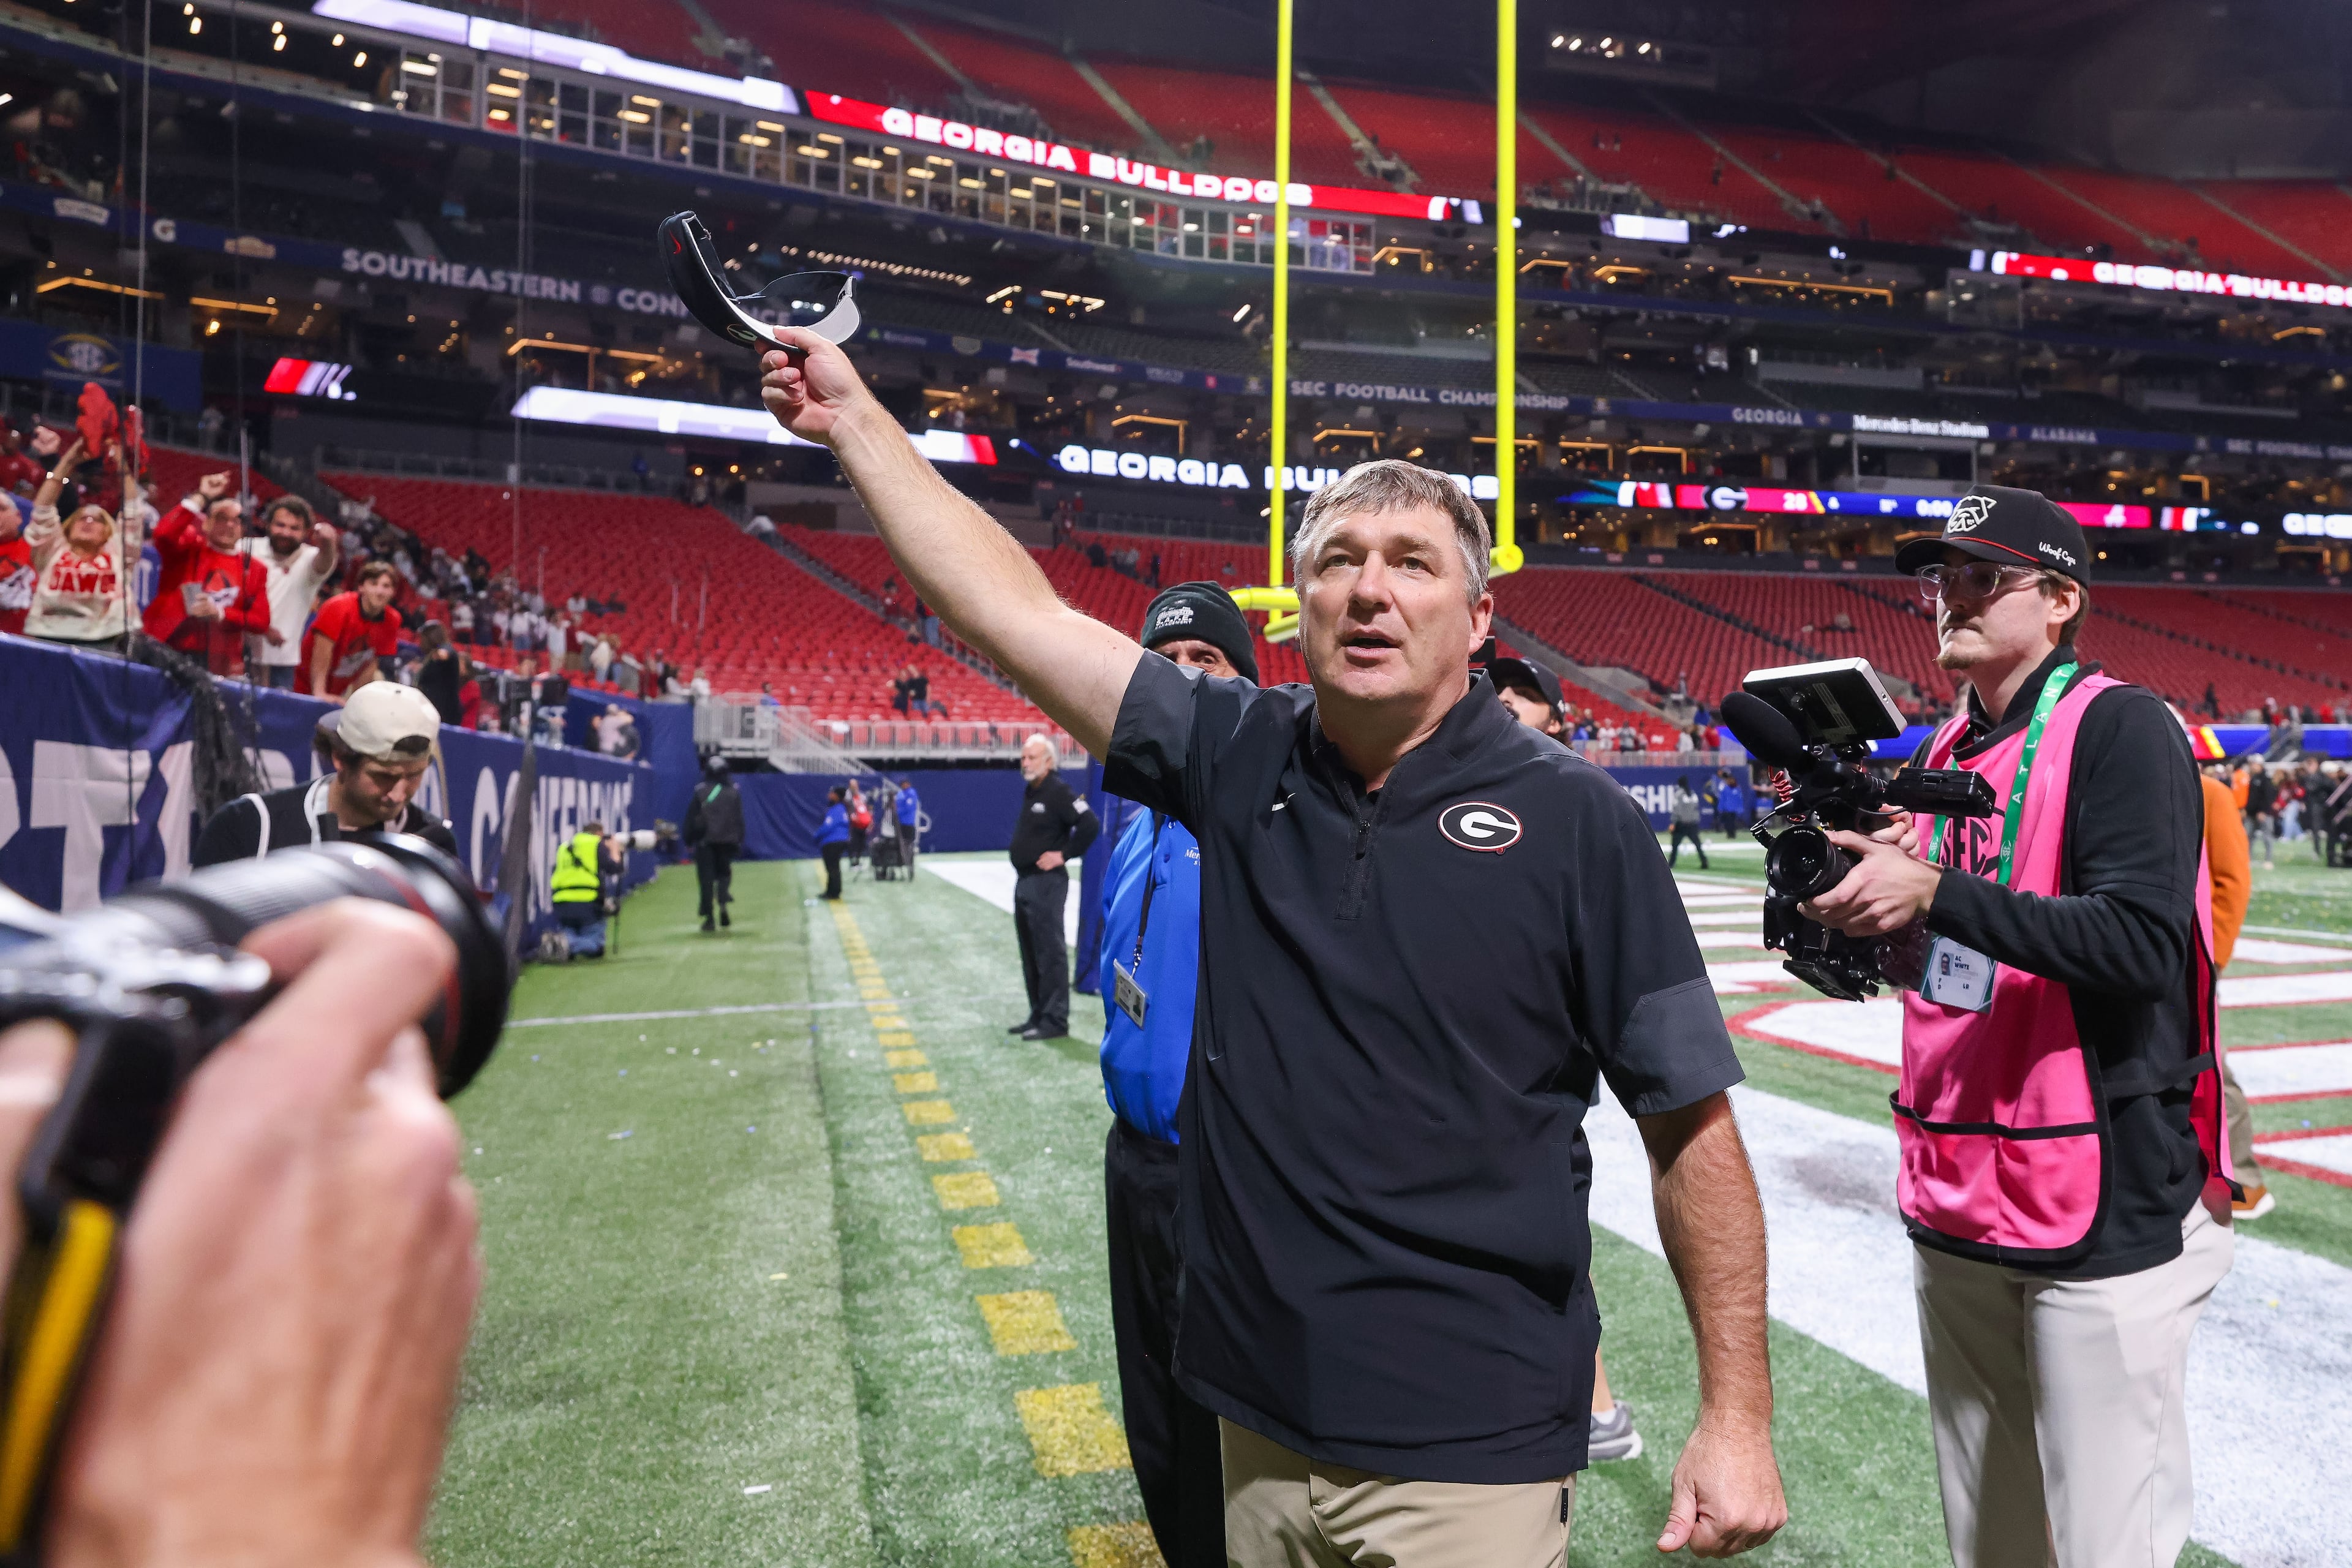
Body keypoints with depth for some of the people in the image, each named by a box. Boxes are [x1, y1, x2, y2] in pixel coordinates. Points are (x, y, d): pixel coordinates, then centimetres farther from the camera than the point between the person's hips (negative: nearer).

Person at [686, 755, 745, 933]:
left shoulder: (700, 791, 1)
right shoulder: (734, 791, 4)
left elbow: (691, 818, 3)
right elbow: (739, 819, 6)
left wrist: (689, 840, 11)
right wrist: (739, 841, 13)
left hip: (705, 840, -1)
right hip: (728, 841, 1)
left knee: (706, 878, 2)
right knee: (724, 872, 17)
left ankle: (709, 917, -2)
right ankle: (723, 899, -12)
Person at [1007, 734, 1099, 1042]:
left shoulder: (1058, 791, -13)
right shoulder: (1029, 790, 14)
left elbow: (1090, 825, -21)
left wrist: (1064, 855, -17)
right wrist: (1021, 856, 14)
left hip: (1046, 883, -10)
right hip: (1024, 880, 10)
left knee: (1049, 952, -6)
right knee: (1030, 954, 15)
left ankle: (1054, 1020, -1)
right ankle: (1038, 1015, 23)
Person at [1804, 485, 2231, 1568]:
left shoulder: (2118, 727, -9)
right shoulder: (1948, 749, 14)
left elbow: (2146, 943, -21)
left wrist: (1934, 891, -26)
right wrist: (1859, 901, -2)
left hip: (2105, 1212, -7)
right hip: (1954, 1209, 7)